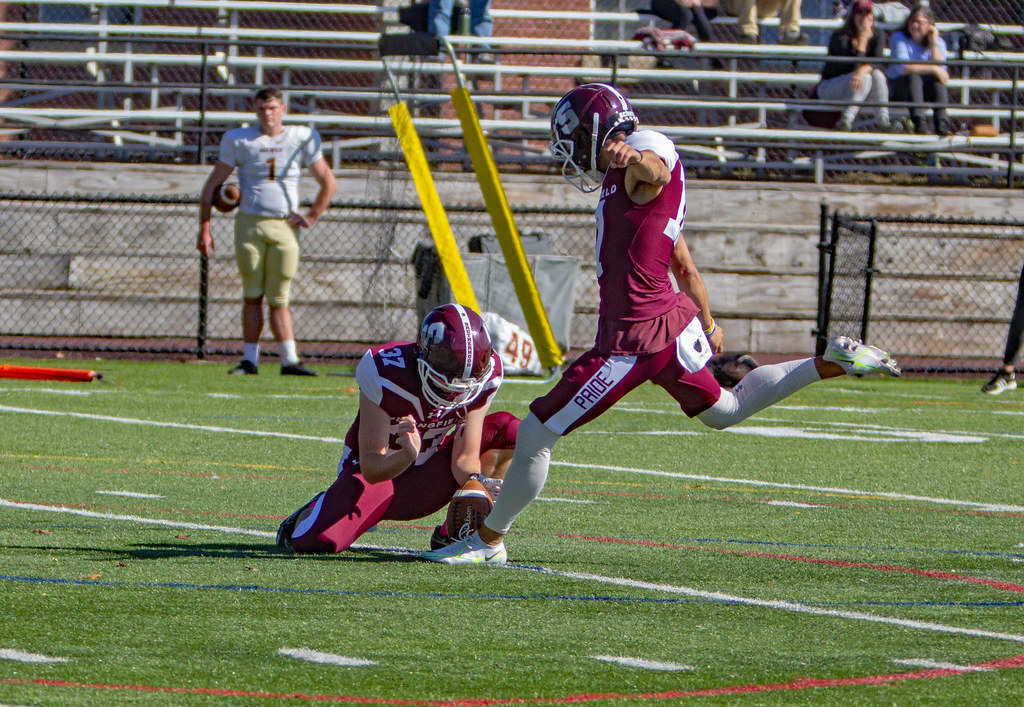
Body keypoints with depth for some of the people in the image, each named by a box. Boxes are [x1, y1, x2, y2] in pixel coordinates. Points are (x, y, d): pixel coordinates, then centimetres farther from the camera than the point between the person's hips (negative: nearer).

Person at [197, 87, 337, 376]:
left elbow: (328, 183, 15)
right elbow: (212, 186, 7)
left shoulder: (302, 138, 5)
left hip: (285, 225, 0)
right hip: (250, 223, 0)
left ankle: (289, 360, -6)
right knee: (252, 296, 1)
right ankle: (250, 360, 5)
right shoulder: (239, 140, 4)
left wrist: (311, 217, 6)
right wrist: (204, 229, 1)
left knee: (278, 299, -4)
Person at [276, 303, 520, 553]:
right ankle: (314, 512, 14)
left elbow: (465, 457, -15)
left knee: (509, 430, -17)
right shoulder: (385, 373, -31)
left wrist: (477, 481, -38)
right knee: (315, 542, -27)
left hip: (426, 481, 4)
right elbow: (370, 469, -30)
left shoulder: (485, 372, -19)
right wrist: (406, 456, -52)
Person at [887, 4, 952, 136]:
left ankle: (941, 123, -44)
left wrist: (934, 43, -14)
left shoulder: (938, 42, 4)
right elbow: (902, 67, -22)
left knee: (937, 80, -29)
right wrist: (932, 69, -26)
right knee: (913, 77, -34)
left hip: (927, 92, 3)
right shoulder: (899, 39, -5)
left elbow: (940, 69, -14)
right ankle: (919, 122, -51)